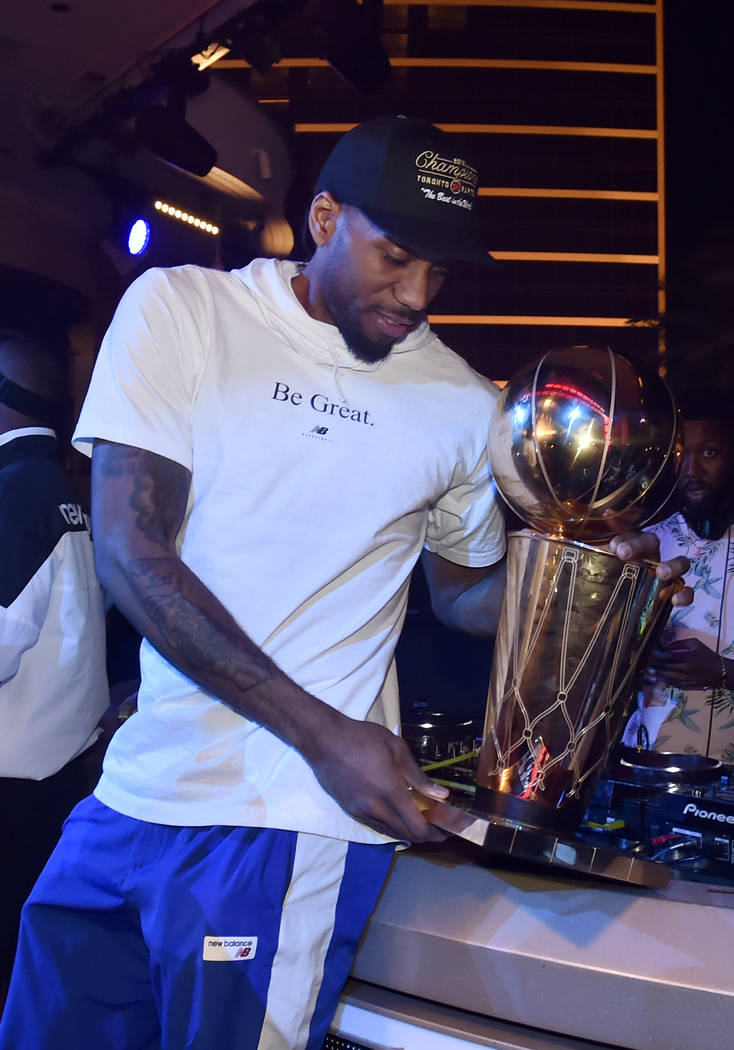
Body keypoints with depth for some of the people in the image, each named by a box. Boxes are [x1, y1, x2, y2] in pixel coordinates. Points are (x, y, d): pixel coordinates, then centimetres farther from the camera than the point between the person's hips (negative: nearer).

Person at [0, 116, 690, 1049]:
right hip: (138, 785, 2)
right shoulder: (179, 309, -3)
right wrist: (321, 730, -18)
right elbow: (128, 549, -11)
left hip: (292, 818, -1)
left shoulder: (463, 404, 2)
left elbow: (464, 594, 17)